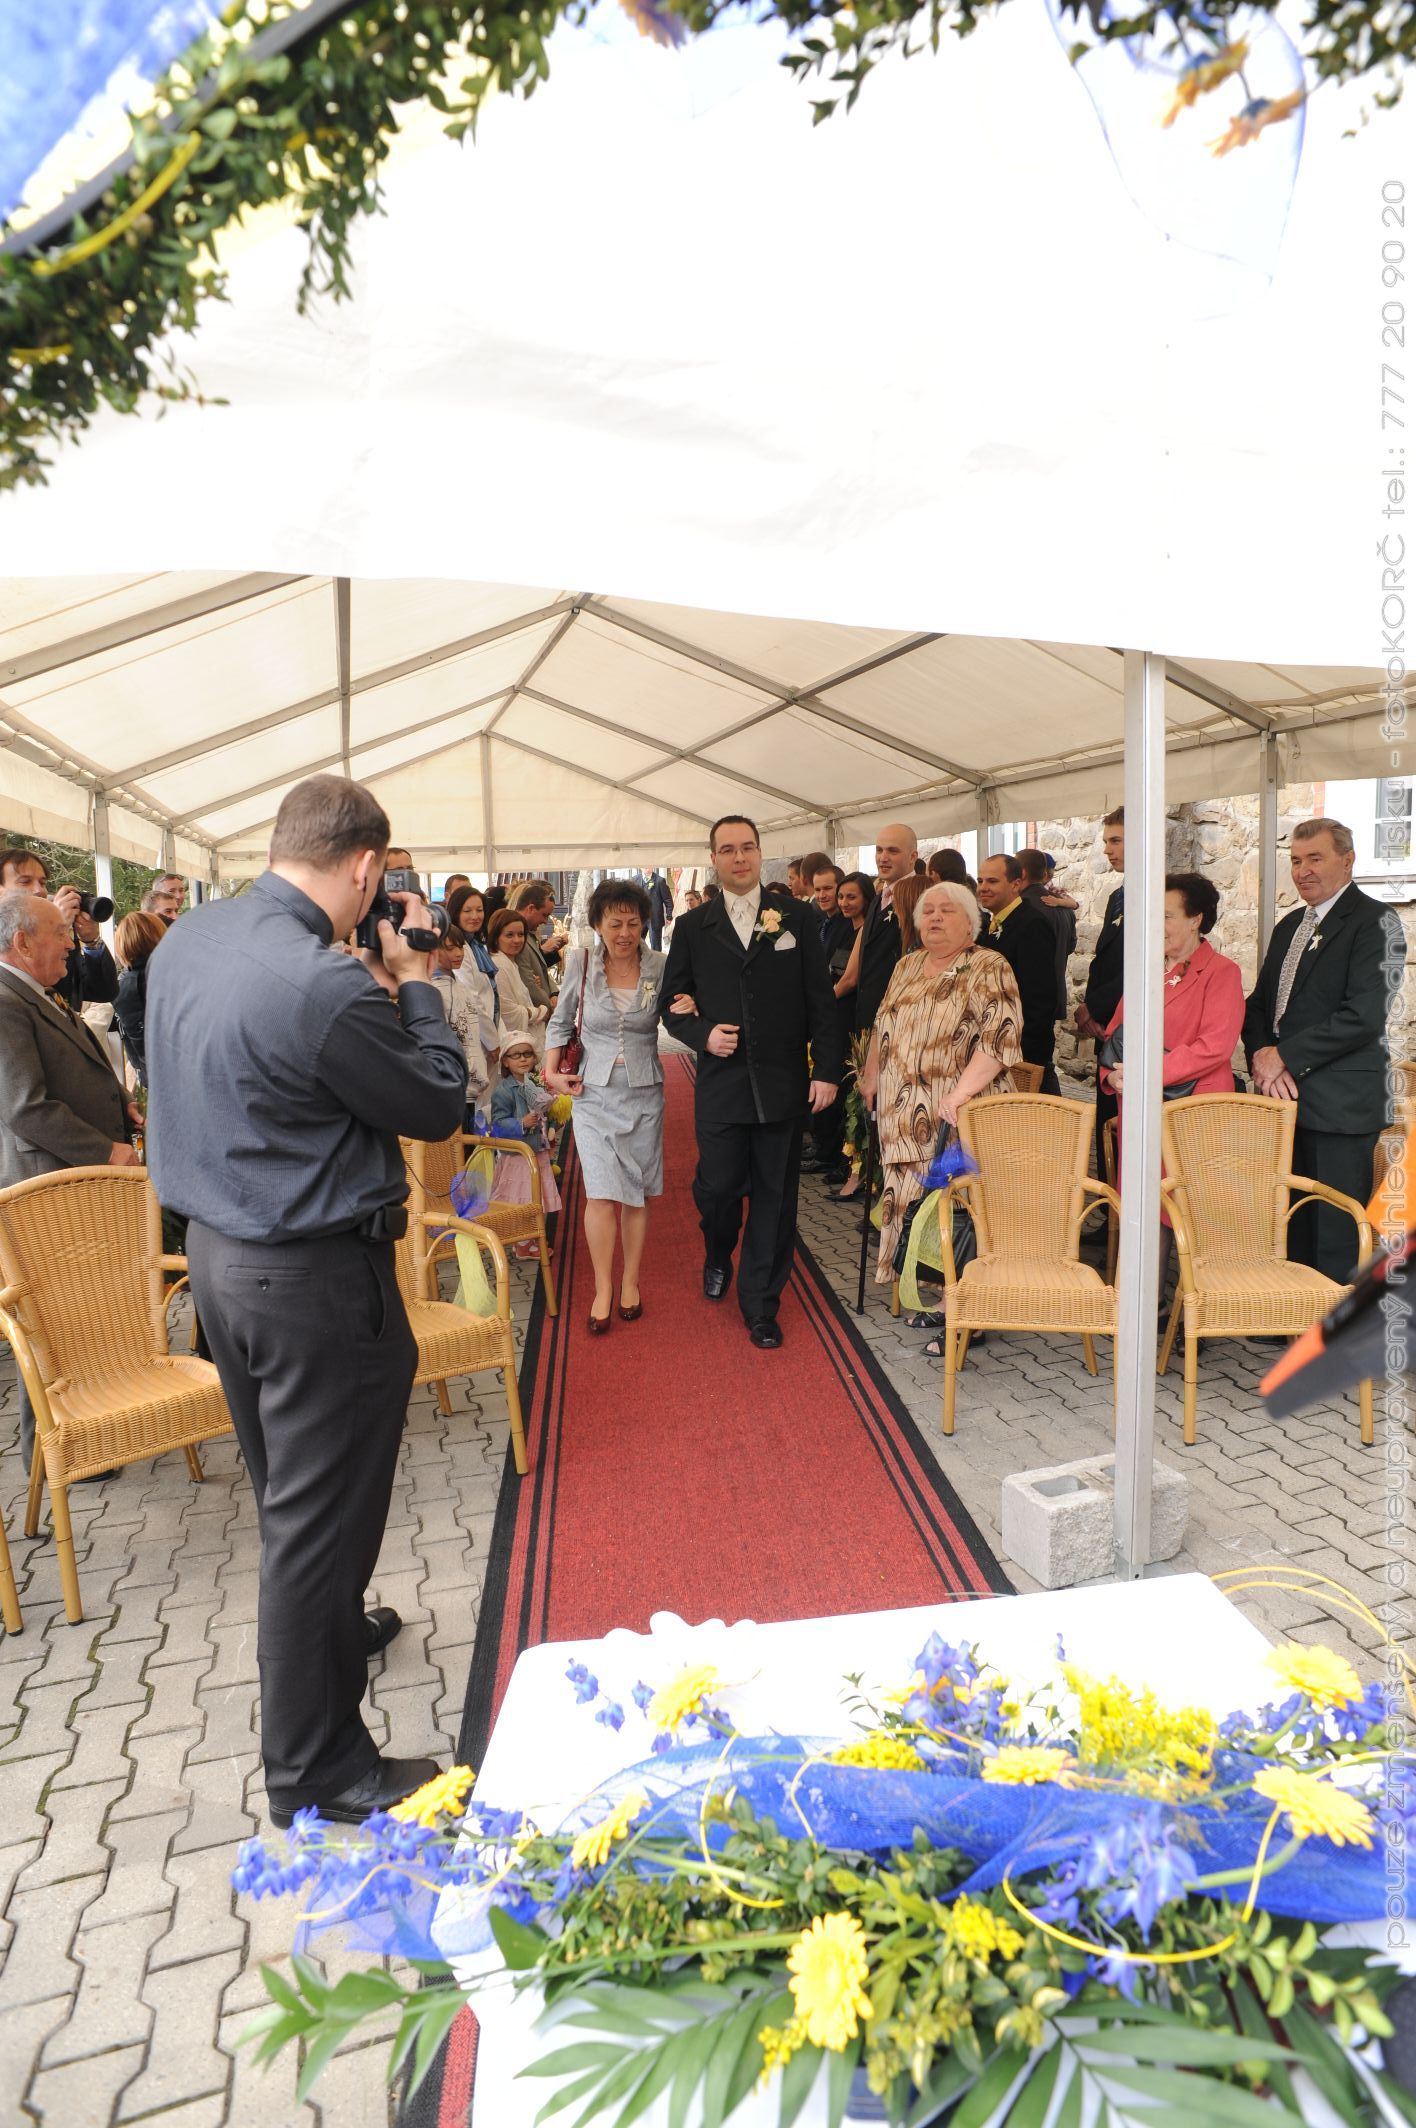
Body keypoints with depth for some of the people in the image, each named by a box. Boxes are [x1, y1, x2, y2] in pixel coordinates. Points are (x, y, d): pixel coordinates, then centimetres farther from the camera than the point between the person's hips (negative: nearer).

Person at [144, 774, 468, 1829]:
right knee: (321, 1512, 7)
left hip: (216, 1247, 9)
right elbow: (439, 1106, -15)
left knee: (288, 1490, 27)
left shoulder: (188, 939, 0)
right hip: (312, 1275, -9)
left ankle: (329, 1632, 51)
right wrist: (415, 984, -3)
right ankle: (315, 1771, 24)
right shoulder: (326, 987, -28)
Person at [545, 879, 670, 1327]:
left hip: (644, 1094, 1)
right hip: (595, 1092, 0)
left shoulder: (660, 967, -4)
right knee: (601, 1194, -6)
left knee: (636, 1194, 8)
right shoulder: (580, 965, -4)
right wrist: (552, 1071, -1)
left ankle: (630, 1282, 24)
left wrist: (687, 1011, -15)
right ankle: (603, 1289, 9)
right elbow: (561, 1023, 9)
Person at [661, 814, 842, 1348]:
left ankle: (760, 1306, 21)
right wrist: (702, 1035, -10)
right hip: (720, 1083, 0)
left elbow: (820, 1000, 2)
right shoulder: (692, 928, 6)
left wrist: (826, 1069, -4)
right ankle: (718, 1258, 38)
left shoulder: (797, 919, 3)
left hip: (783, 1084, 0)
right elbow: (672, 1003, 9)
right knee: (717, 1187, 3)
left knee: (774, 1198, 6)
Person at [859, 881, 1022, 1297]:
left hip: (956, 1119, -6)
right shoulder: (907, 966, 16)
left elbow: (1001, 1036, -18)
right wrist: (871, 1076, 16)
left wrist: (961, 1091, -25)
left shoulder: (989, 969, -7)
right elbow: (882, 1026, 24)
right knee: (909, 1195, 9)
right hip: (902, 1115, 6)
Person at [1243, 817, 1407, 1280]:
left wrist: (1284, 1058, -12)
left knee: (1336, 1242, -4)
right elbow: (1259, 1003, 18)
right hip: (1285, 1095, 7)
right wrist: (1261, 1055, -2)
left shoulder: (1375, 921, -5)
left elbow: (1363, 1016, -15)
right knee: (1291, 1234, 9)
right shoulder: (1289, 927, 20)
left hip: (1340, 1105, -7)